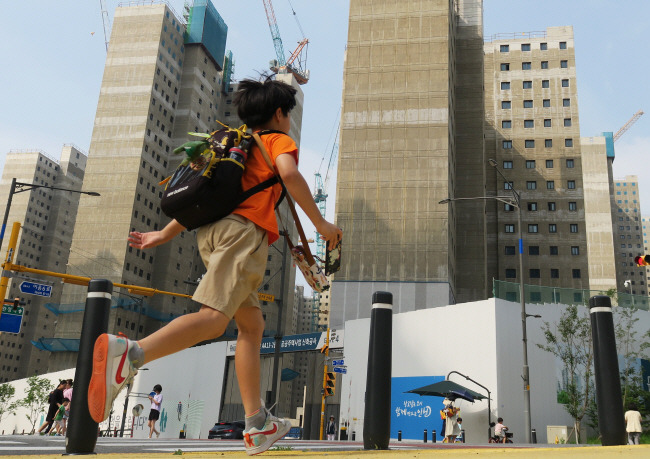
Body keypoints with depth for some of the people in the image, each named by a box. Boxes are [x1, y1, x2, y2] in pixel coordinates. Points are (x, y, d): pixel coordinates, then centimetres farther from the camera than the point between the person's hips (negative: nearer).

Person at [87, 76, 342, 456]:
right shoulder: (279, 140, 11)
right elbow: (289, 172, -13)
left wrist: (166, 234, 27)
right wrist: (320, 223, -9)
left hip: (212, 231, 8)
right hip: (243, 230, -8)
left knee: (252, 326, 12)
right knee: (214, 318, -24)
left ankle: (258, 424, 11)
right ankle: (129, 354, -47)